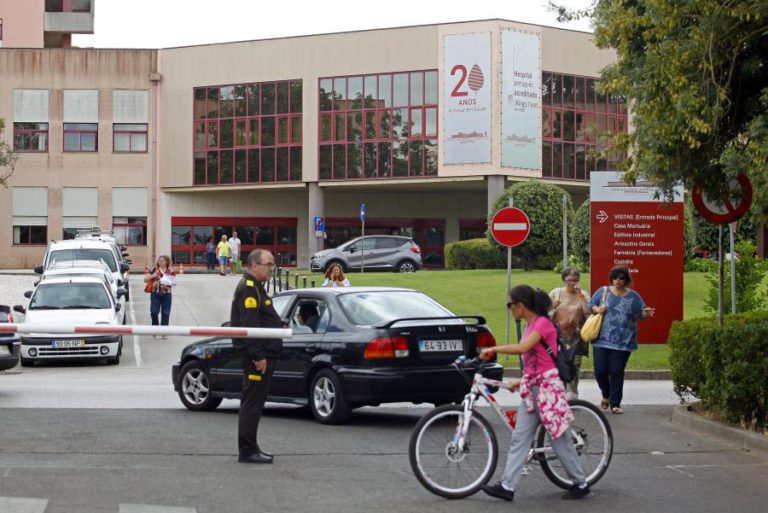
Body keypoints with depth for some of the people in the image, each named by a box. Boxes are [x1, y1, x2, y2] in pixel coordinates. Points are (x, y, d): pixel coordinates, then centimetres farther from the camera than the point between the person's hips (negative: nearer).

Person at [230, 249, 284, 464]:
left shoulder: (255, 287, 20)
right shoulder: (248, 289, -14)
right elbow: (249, 326, -22)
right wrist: (259, 356, -24)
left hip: (262, 354, 11)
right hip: (258, 356, -11)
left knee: (253, 403, 14)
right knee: (252, 403, -8)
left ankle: (250, 448, 21)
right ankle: (247, 451, -7)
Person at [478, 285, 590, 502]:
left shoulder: (542, 323, -14)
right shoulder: (531, 325, 14)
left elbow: (523, 348, -29)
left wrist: (492, 349, -23)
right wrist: (523, 380, 16)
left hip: (547, 387, -9)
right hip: (532, 388, 9)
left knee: (559, 439, -1)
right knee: (519, 438, 3)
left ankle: (581, 484, 11)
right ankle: (507, 486, 1)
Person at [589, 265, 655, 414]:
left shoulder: (633, 296, 5)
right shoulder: (602, 292, 7)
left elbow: (641, 314, 6)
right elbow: (591, 305, 15)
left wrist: (647, 312, -17)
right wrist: (597, 309, -7)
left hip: (623, 342, -1)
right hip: (602, 340, 1)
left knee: (617, 372, -2)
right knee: (600, 371, -2)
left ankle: (615, 403, 9)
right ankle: (606, 395, 28)